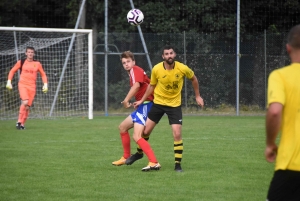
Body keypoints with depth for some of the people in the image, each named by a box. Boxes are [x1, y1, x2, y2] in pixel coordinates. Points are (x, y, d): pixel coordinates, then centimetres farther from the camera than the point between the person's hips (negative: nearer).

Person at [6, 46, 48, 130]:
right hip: (22, 84, -2)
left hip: (32, 86, 2)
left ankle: (22, 124, 13)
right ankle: (19, 121, -17)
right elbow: (12, 71, 13)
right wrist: (9, 81, 3)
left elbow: (43, 74, 18)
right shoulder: (21, 62, 4)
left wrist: (45, 84, 6)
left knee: (27, 107, 0)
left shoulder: (37, 64, 8)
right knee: (25, 102, -25)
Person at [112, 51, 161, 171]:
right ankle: (126, 158, 36)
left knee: (137, 137, -23)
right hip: (142, 106, 11)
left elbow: (137, 85, -28)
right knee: (122, 127, 25)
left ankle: (154, 163, -33)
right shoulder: (132, 72, 21)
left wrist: (126, 100, -29)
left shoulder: (135, 70, -8)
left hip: (146, 105, -11)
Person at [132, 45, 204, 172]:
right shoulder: (156, 69, -15)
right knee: (145, 131, 5)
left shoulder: (183, 68, -17)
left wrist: (197, 96, 8)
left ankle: (178, 164, 0)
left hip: (175, 105, -1)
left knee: (177, 134, -12)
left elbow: (193, 79, 4)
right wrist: (142, 100, 5)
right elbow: (152, 86, 4)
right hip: (158, 103, 1)